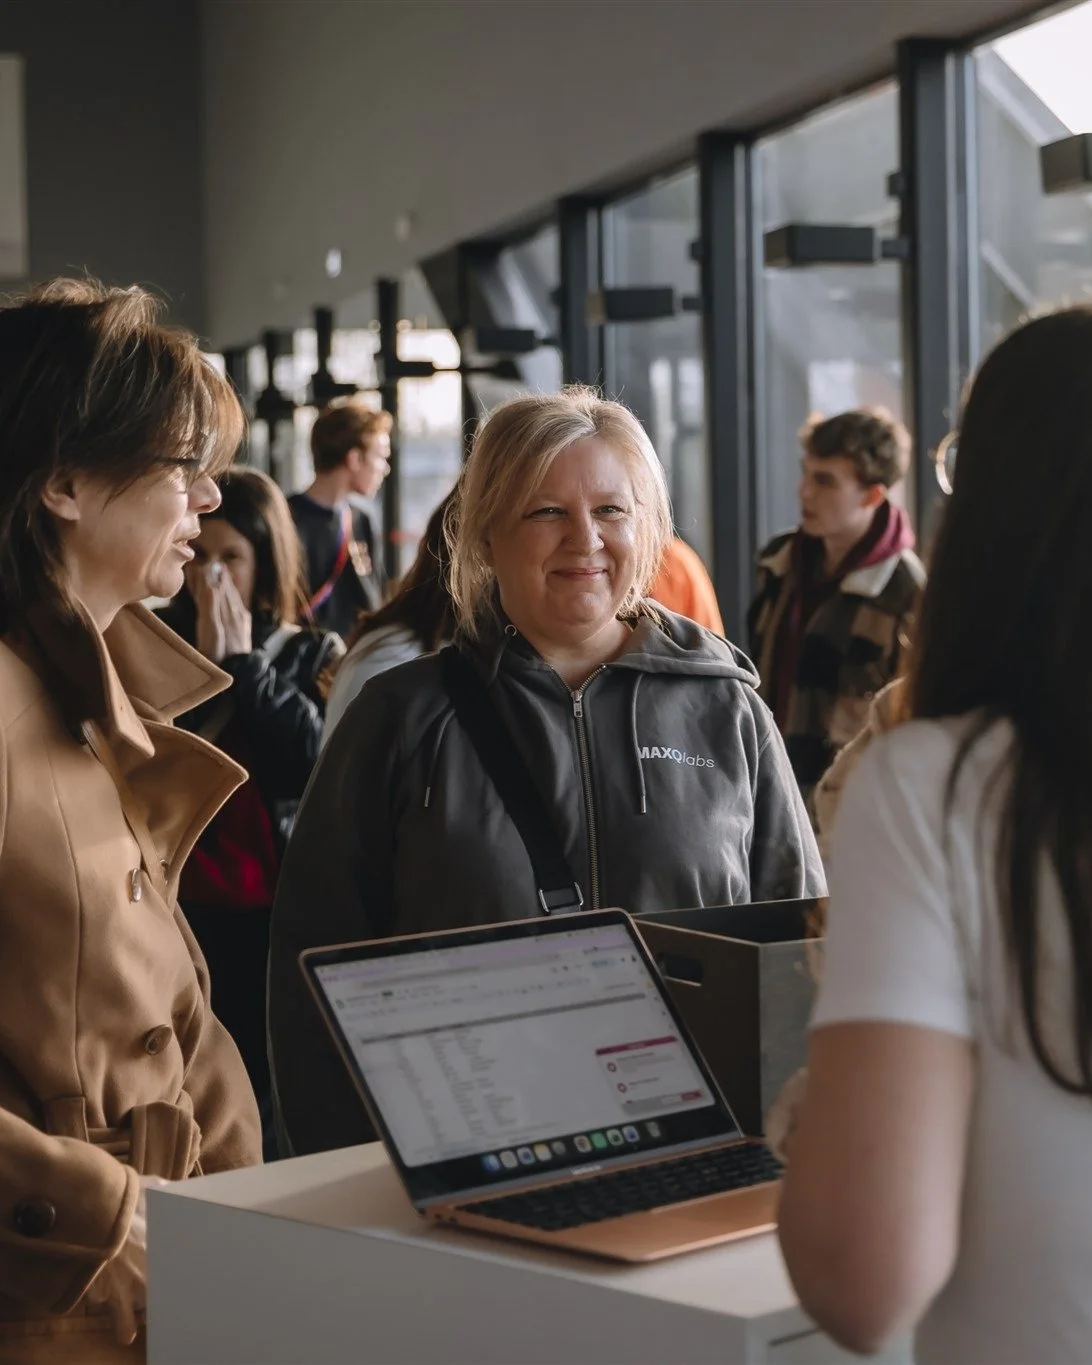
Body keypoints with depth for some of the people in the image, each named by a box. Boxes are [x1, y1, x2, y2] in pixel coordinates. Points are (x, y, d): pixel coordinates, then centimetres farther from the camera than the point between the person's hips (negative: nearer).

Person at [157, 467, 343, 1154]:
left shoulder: (315, 656, 6)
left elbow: (323, 762, -11)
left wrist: (244, 663, -9)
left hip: (277, 915, 0)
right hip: (181, 909, 1)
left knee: (266, 1098, 3)